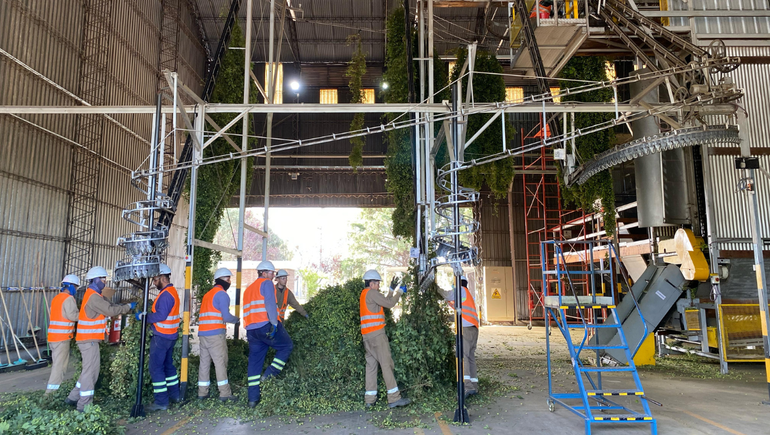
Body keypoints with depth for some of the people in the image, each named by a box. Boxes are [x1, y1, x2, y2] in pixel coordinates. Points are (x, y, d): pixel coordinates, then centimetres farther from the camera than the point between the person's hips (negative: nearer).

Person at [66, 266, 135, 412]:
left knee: (89, 370, 18)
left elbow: (110, 306, 13)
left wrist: (127, 306, 3)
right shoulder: (93, 297, -18)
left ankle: (74, 397, 26)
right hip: (89, 340, -10)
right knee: (91, 370, -4)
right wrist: (129, 307, -12)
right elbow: (111, 310, -22)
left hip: (89, 339, 10)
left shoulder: (95, 295, 15)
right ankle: (84, 404, 2)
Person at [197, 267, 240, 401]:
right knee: (221, 362, -5)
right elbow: (226, 316, -13)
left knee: (204, 362, 11)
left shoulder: (207, 294, 20)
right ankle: (225, 393, -4)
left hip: (202, 333, 8)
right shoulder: (222, 294, -6)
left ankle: (202, 392, 15)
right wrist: (237, 320, 4)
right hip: (216, 334, -8)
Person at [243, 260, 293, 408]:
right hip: (267, 325, -8)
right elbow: (270, 304, -15)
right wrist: (274, 324, -19)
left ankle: (253, 398, 10)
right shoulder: (266, 283, 0)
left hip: (251, 329, 8)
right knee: (287, 346, 10)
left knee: (254, 362, 10)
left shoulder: (248, 289, 26)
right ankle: (269, 374, -2)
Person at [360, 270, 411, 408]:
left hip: (367, 335, 10)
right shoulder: (371, 293, -8)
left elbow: (384, 303, 23)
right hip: (376, 333, -10)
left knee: (371, 364, 9)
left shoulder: (364, 294, 20)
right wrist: (399, 291, 2)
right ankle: (394, 398, -8)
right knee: (386, 363, -8)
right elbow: (390, 304, -11)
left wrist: (392, 290, 23)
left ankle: (370, 399, 10)